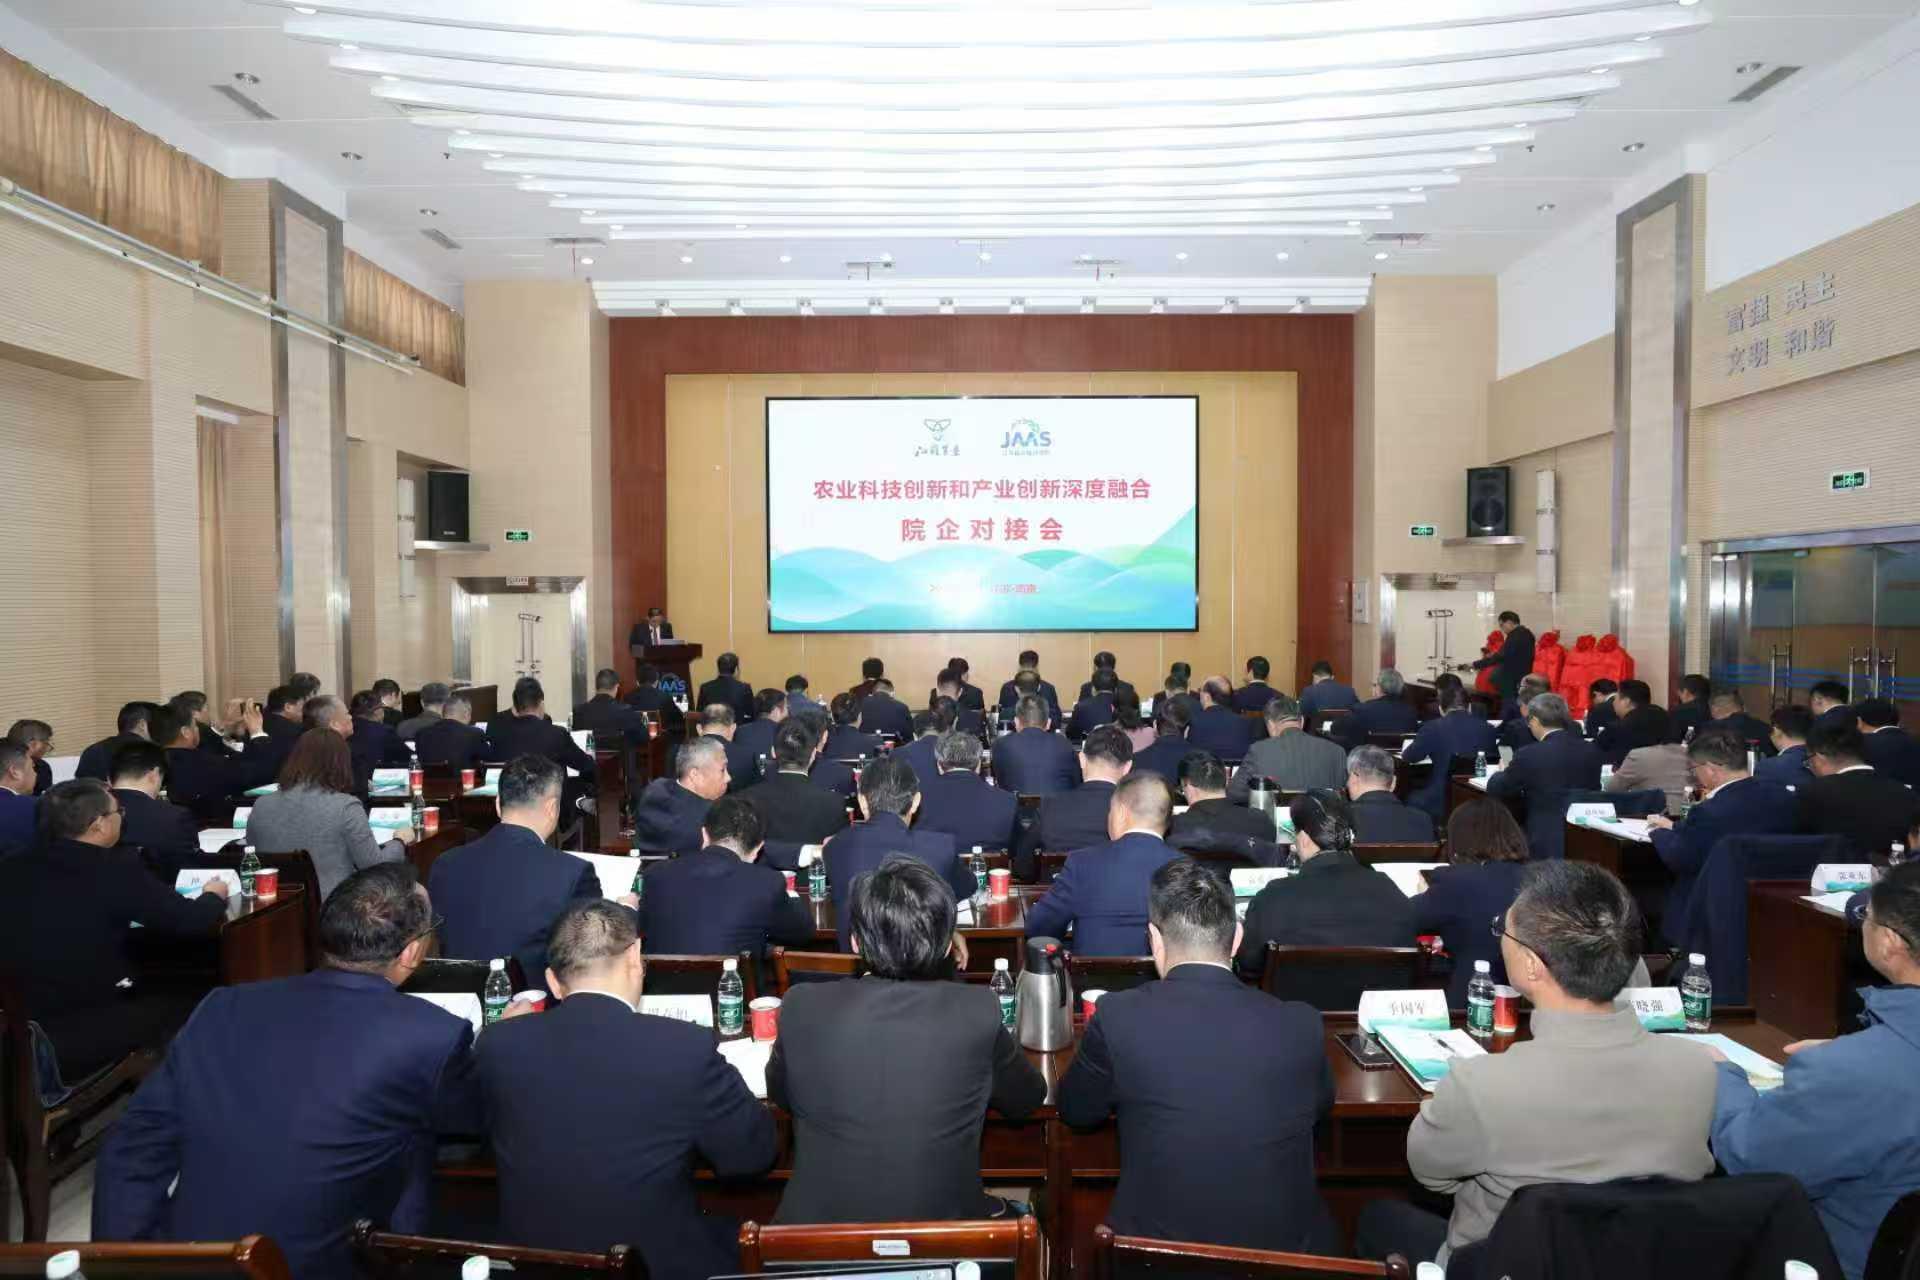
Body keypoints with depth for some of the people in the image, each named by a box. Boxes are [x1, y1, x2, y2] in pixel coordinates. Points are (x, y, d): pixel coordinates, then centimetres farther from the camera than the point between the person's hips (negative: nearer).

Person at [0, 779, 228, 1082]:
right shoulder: (115, 869, -17)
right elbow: (193, 921, -10)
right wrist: (213, 896, 11)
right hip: (85, 1037, -7)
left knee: (156, 990, 25)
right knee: (191, 1001, 14)